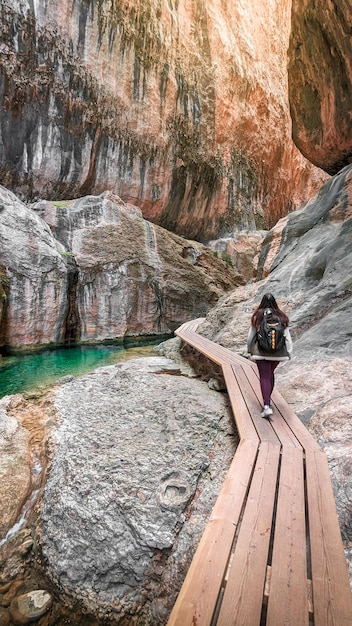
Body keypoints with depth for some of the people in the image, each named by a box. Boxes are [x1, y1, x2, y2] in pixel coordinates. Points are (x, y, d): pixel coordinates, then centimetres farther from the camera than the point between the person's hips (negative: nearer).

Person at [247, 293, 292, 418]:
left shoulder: (257, 317, -6)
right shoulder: (281, 317, -1)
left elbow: (250, 336, -1)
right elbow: (287, 337, -2)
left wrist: (250, 349, 15)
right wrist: (289, 353, 6)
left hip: (261, 352, -3)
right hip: (277, 352, 3)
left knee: (264, 377, 0)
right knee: (271, 374, 22)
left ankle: (267, 406, -10)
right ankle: (268, 399, 36)